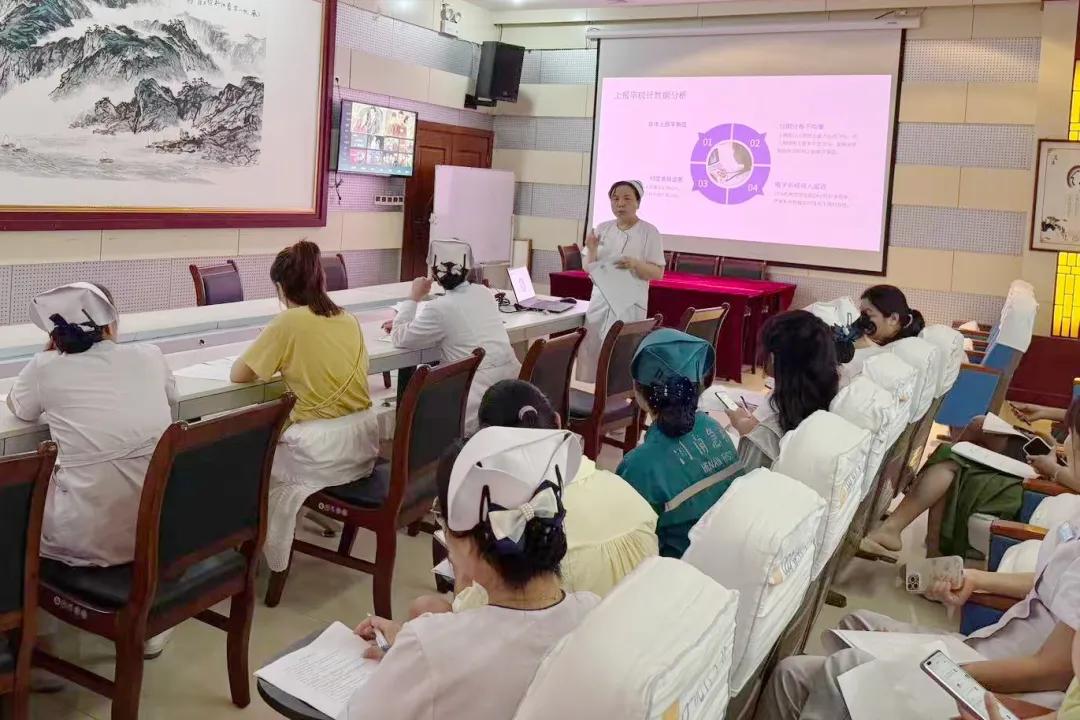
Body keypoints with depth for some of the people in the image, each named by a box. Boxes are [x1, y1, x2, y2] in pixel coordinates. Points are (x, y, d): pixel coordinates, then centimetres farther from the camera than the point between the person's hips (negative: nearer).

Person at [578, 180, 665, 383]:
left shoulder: (649, 232, -4)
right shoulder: (602, 229, 7)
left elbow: (658, 273, -6)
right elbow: (590, 270, 9)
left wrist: (635, 264, -22)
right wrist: (592, 250, -10)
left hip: (629, 304, -4)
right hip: (600, 301, 4)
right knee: (589, 353, 3)